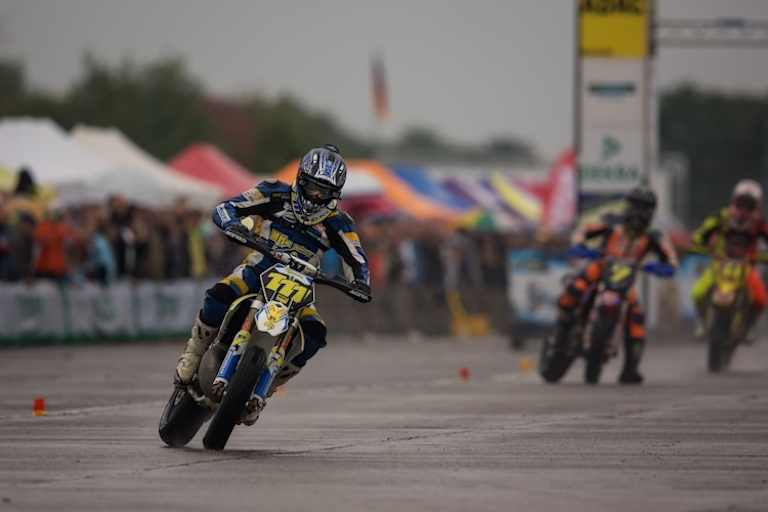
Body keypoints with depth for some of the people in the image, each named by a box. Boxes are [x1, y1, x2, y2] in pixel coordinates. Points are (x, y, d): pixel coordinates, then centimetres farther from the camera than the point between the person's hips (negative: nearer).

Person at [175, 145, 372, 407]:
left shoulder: (336, 223, -3)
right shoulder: (278, 195, -6)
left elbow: (358, 259, -5)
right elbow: (224, 208, -10)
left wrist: (361, 282, -29)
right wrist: (232, 224, -35)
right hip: (259, 267, -2)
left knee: (314, 334, -26)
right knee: (220, 295, -34)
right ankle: (193, 353, -10)